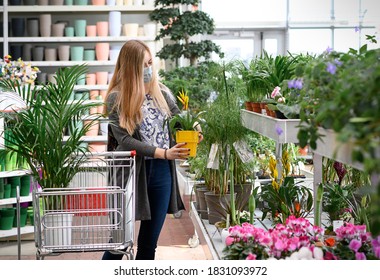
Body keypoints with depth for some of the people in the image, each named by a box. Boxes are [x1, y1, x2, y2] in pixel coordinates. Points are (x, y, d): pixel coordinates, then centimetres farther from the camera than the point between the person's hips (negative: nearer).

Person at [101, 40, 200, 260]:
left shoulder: (162, 93, 5)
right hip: (132, 172, -4)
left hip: (161, 172, 4)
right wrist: (163, 153, -23)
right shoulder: (116, 99, -6)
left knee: (149, 242, 11)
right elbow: (124, 140, -14)